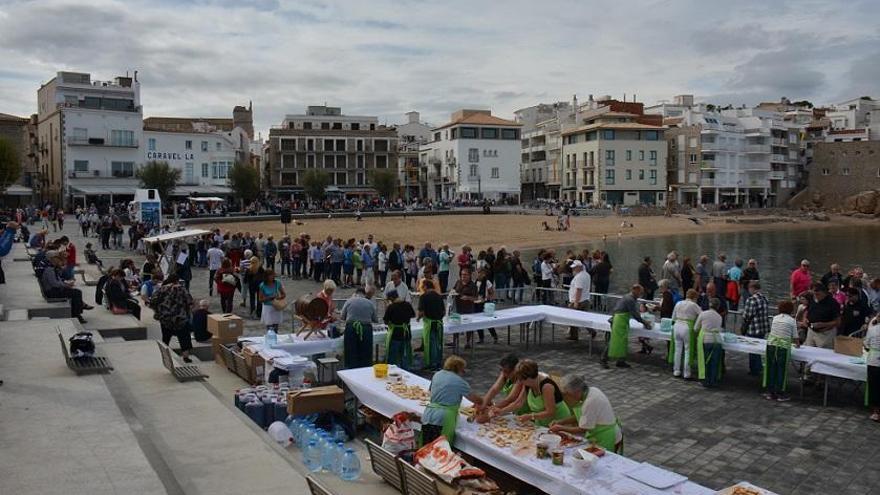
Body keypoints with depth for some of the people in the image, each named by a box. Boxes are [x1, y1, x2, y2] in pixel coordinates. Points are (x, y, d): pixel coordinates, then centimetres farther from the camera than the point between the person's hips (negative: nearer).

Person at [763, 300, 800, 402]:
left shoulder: (775, 318, 11)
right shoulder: (792, 321, 3)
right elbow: (795, 338, 6)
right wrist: (797, 344, 30)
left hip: (771, 344, 3)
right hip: (783, 346, -3)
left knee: (771, 368, 11)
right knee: (781, 370, 7)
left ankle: (769, 392, 18)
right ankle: (779, 393, 14)